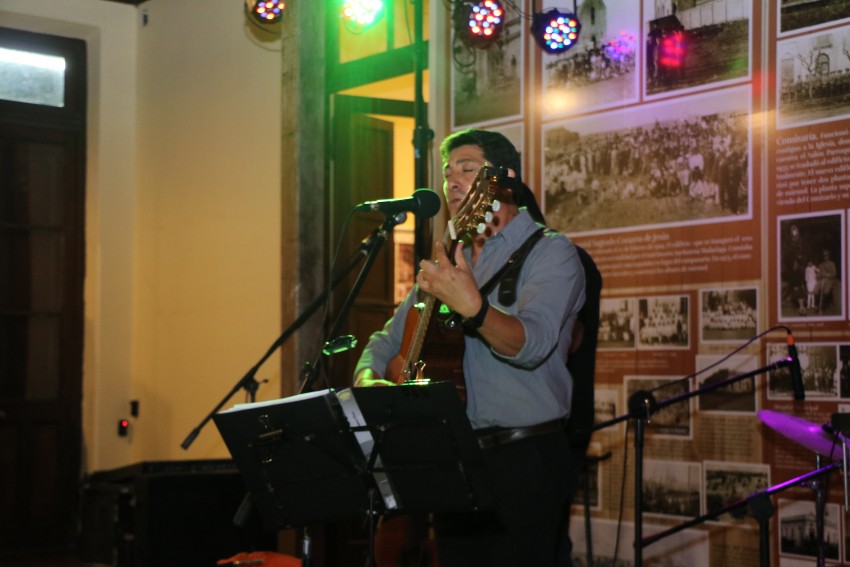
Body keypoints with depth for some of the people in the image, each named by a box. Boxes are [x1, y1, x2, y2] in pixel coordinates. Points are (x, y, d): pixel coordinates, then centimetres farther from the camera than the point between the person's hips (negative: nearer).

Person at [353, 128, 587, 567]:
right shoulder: (448, 262, 16)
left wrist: (472, 307, -41)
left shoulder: (549, 251, -5)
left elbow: (533, 344, -23)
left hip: (524, 462, -6)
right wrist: (369, 379, -5)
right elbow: (386, 341, 18)